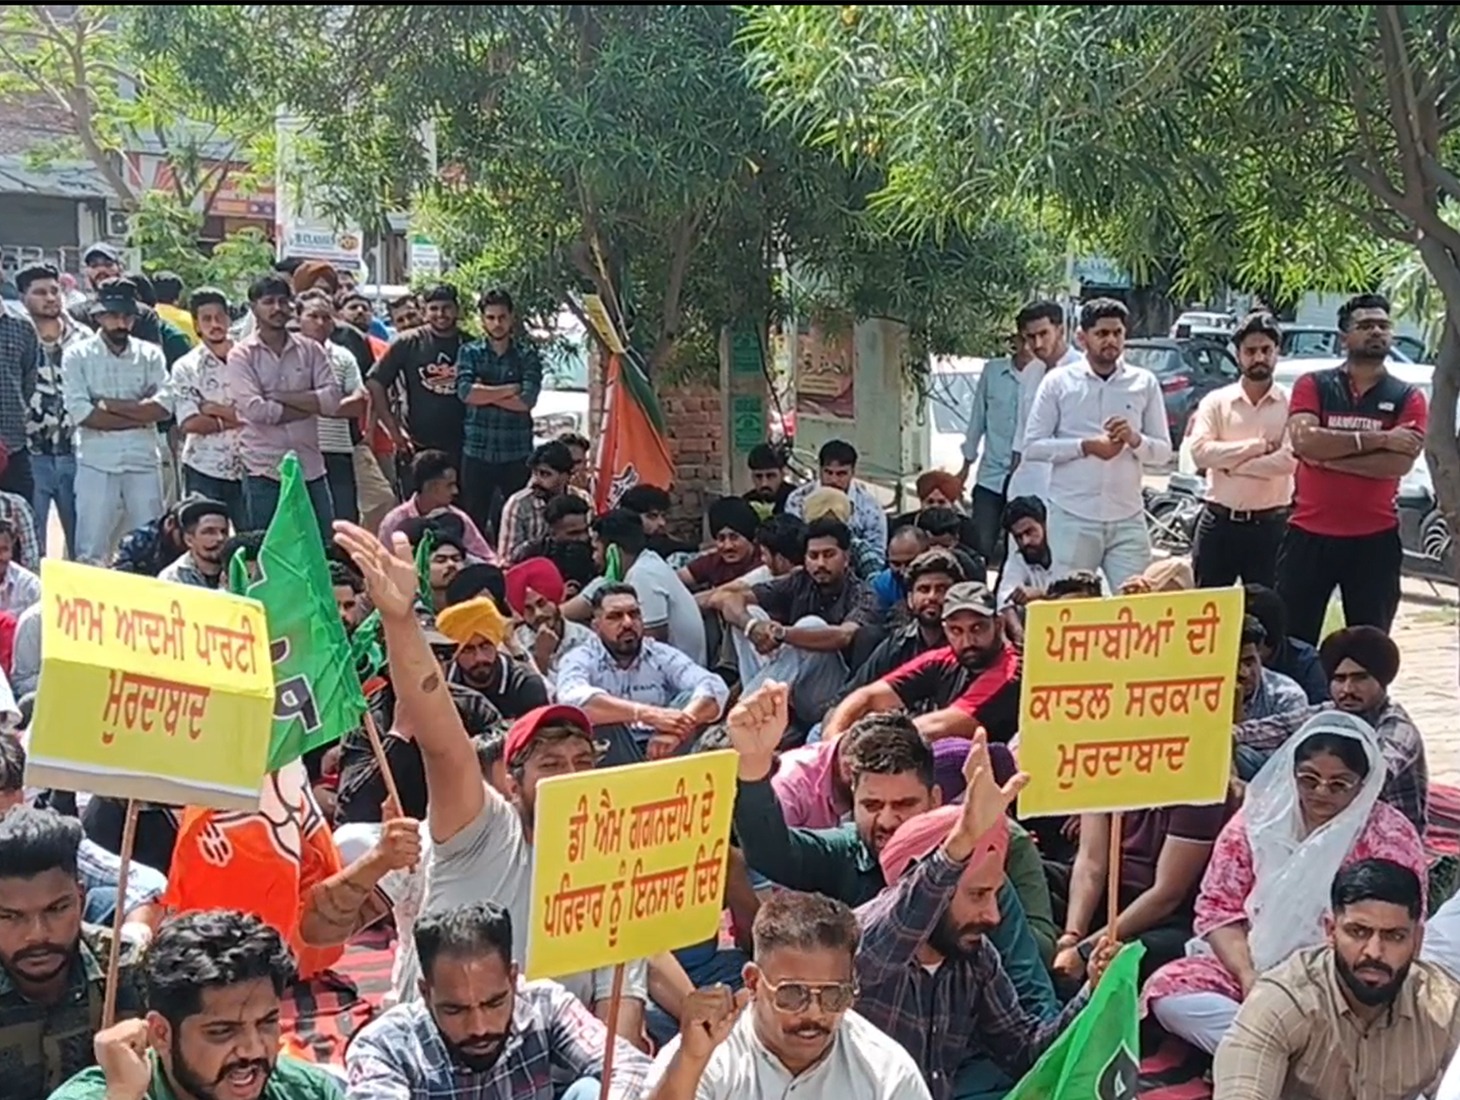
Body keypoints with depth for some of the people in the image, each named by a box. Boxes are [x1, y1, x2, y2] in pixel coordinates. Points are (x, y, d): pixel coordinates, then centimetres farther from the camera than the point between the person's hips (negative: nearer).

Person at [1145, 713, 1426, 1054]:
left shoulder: (1390, 839, -5)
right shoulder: (1258, 818, 2)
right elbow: (1219, 908, 2)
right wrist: (1247, 975, -16)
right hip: (1253, 965, 4)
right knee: (1166, 988, -23)